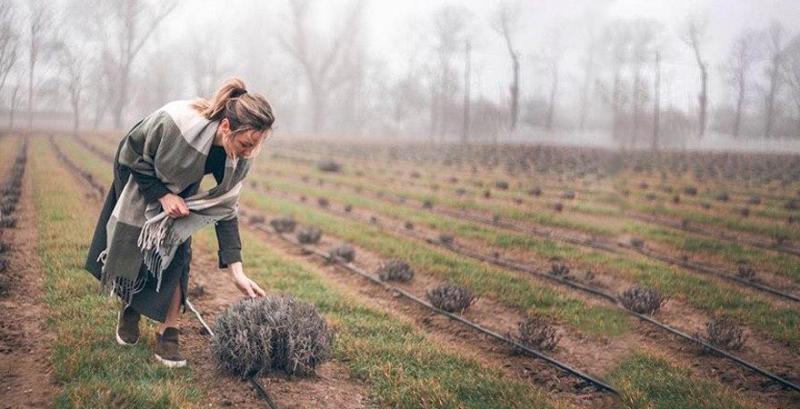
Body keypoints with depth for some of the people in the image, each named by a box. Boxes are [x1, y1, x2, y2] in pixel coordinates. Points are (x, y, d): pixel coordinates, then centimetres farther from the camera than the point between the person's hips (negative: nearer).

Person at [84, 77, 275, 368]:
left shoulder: (238, 158, -29)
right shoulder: (175, 122, -43)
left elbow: (225, 209, -19)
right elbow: (130, 156, -24)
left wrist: (236, 271, -24)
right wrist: (161, 194, -30)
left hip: (181, 191, 3)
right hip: (137, 178, -2)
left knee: (176, 254, -9)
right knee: (130, 247, 2)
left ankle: (168, 335, -1)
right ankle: (129, 310, 30)